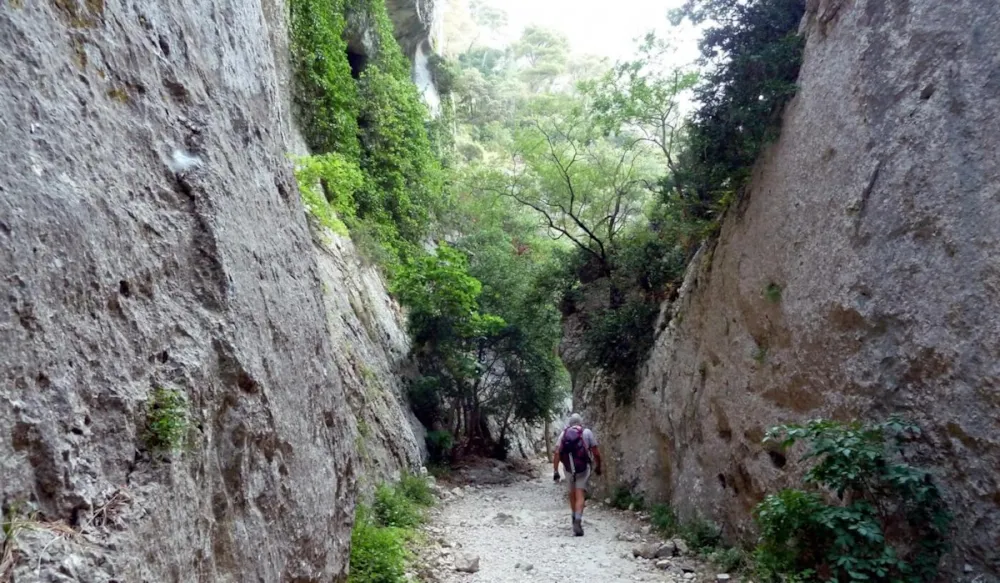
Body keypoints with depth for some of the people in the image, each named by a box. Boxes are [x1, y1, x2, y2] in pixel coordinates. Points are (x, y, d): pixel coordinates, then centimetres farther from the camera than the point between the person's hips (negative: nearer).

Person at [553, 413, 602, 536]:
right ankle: (578, 520, -20)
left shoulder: (563, 434, 5)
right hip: (583, 468, -2)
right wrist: (598, 467, 13)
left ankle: (575, 518, 32)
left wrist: (555, 471, -5)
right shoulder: (587, 433, 1)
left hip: (568, 469, 2)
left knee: (572, 493, 21)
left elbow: (557, 453, -5)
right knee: (579, 496, -3)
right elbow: (596, 453, -1)